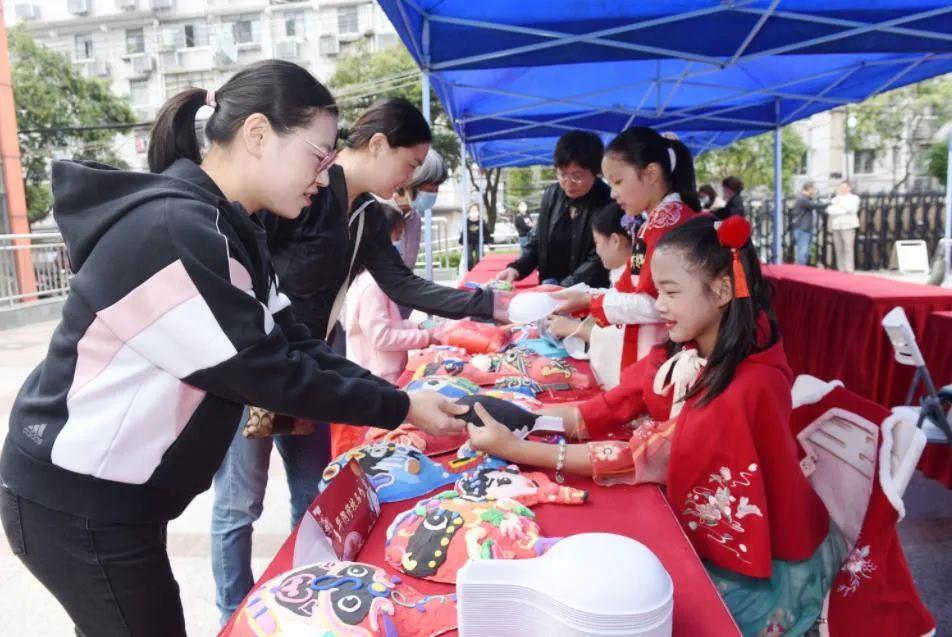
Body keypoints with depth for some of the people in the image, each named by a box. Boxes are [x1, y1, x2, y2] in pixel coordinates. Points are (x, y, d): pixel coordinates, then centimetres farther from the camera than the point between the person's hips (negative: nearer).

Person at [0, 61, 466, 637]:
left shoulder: (222, 229, 4)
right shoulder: (176, 232, -27)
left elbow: (291, 342, 1)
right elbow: (269, 372, -24)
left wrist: (396, 396, -6)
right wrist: (399, 409, -15)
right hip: (78, 506, -9)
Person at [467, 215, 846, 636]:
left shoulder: (750, 387, -31)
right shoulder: (686, 352, -6)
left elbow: (647, 459, -31)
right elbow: (612, 408, -12)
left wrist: (515, 450, -31)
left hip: (765, 562, -5)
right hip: (711, 534, 6)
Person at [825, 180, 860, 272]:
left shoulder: (854, 198, 7)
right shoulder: (835, 199, 21)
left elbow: (850, 209, -10)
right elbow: (829, 210, 8)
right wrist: (843, 211, -4)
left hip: (848, 226, -4)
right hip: (835, 226, 4)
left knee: (848, 249, -11)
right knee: (838, 250, 1)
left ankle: (849, 270, -12)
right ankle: (841, 270, 4)